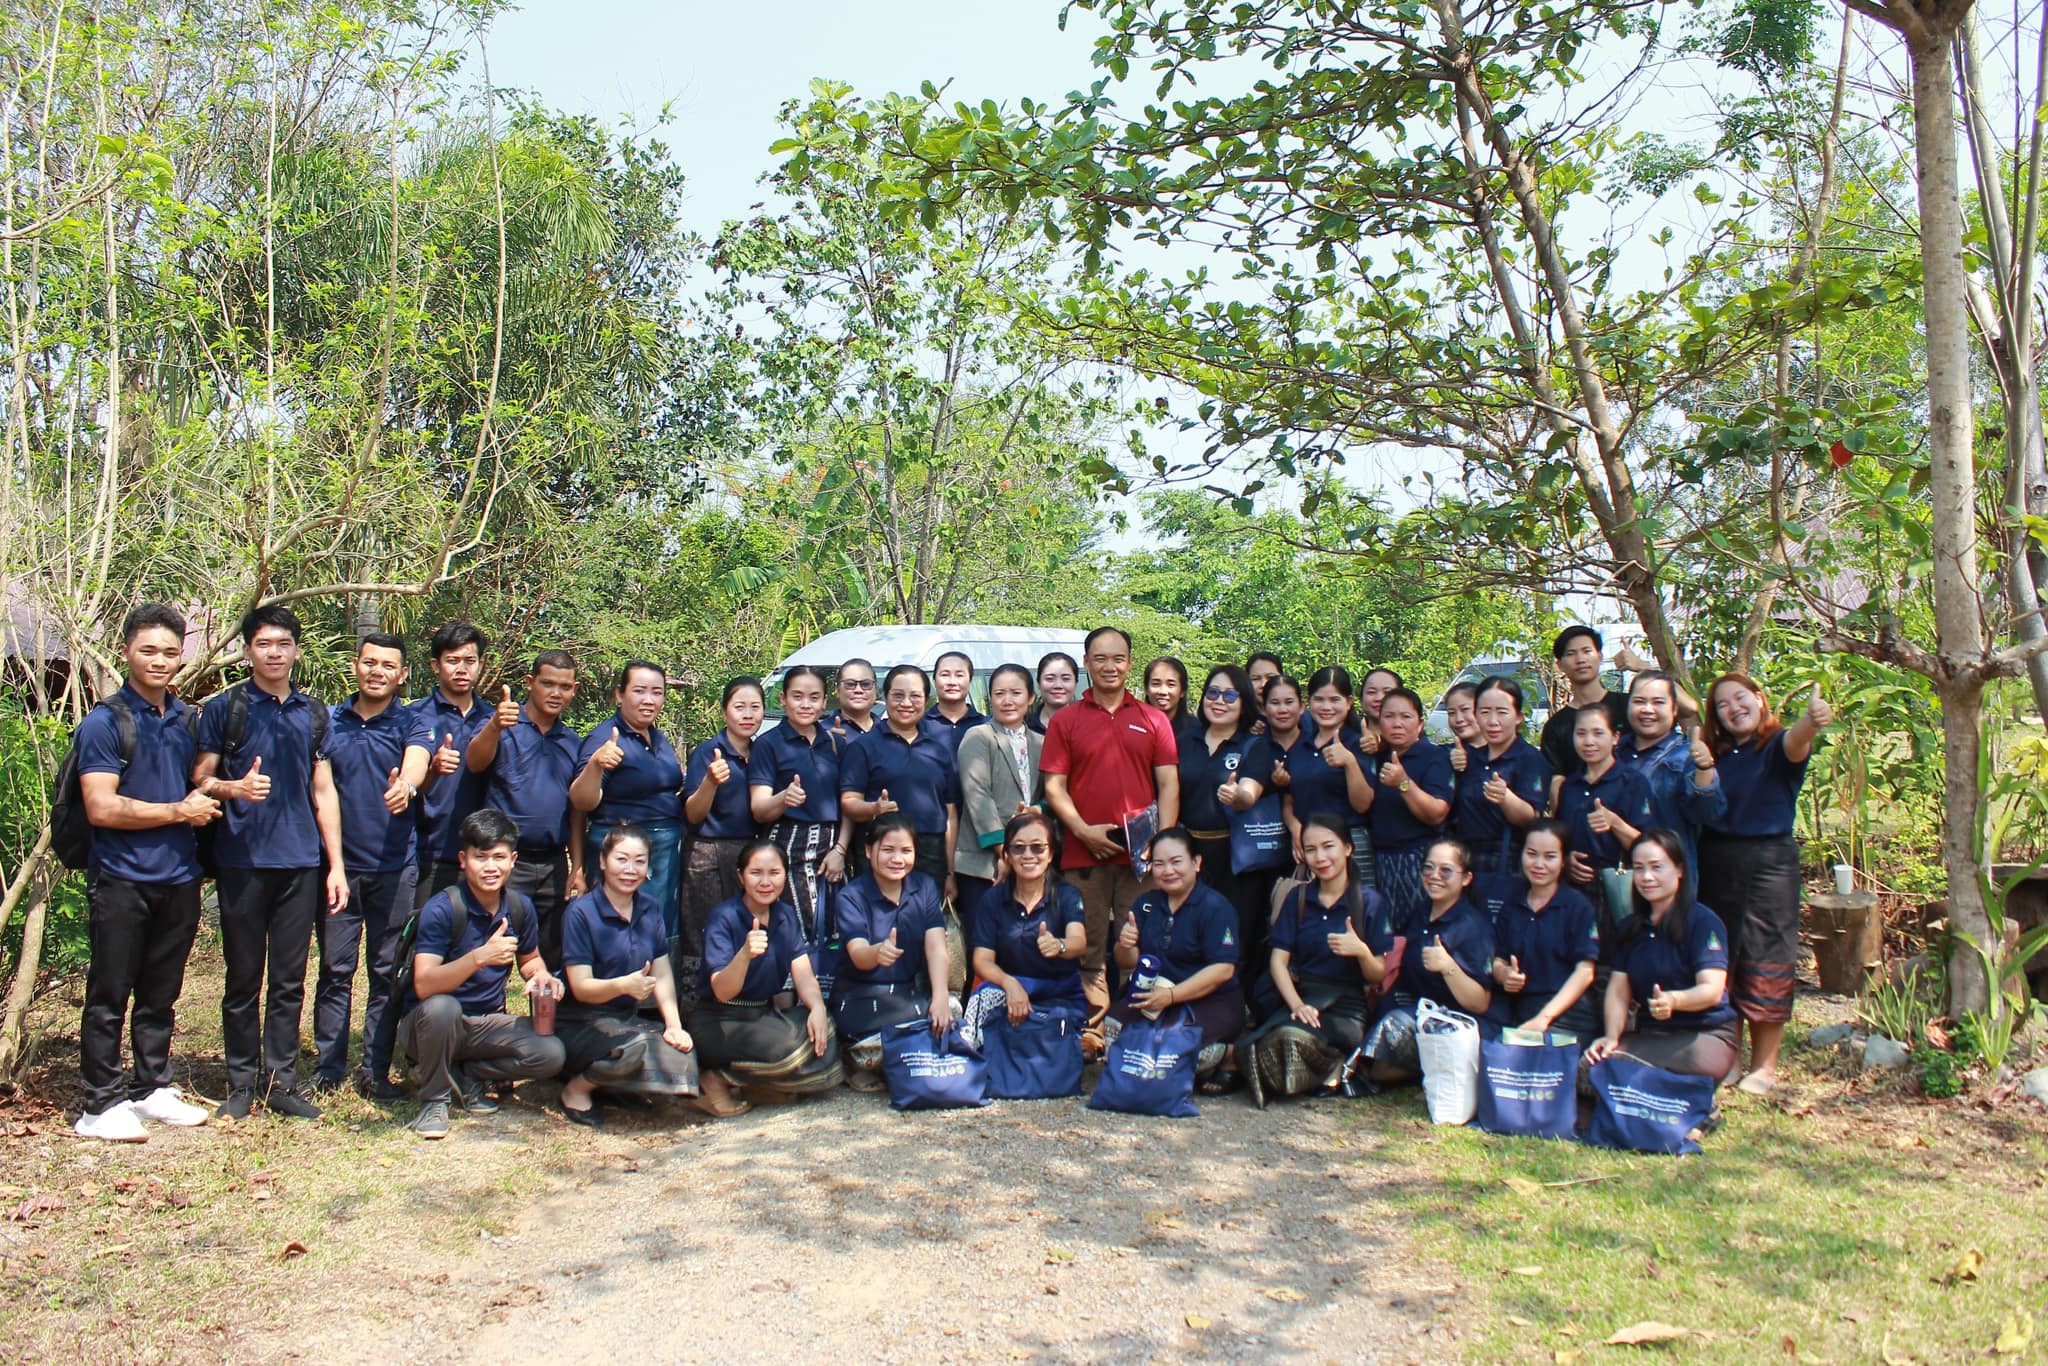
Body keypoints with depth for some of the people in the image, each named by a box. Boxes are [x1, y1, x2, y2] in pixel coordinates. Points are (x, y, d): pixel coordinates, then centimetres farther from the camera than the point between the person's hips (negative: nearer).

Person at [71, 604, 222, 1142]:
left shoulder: (186, 719, 12)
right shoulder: (104, 723, -7)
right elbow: (102, 808, -16)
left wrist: (205, 800, 4)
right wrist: (179, 810, -10)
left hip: (179, 877, 6)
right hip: (122, 879, -5)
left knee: (160, 995, 13)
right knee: (109, 996, 2)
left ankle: (151, 1089, 24)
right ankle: (101, 1103, 11)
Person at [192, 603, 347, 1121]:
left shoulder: (314, 713, 12)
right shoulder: (224, 708, 3)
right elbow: (199, 779, 1)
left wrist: (336, 864, 8)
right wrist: (234, 788, -21)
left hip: (300, 864, 3)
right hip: (242, 863, -2)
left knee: (290, 981, 6)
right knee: (243, 980, 5)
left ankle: (281, 1081, 14)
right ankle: (242, 1083, 15)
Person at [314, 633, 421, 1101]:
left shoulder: (407, 723, 2)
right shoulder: (330, 721, 8)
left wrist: (406, 785, -44)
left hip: (393, 866, -1)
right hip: (338, 862, 2)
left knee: (388, 971, 4)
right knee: (335, 970, 6)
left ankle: (376, 1071, 13)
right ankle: (328, 1068, 16)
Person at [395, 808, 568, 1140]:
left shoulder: (520, 907, -4)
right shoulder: (442, 909, -20)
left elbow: (529, 959, 15)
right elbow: (424, 985, -30)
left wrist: (541, 976, -9)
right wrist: (479, 957, -44)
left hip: (486, 1025, 4)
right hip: (427, 1025, -4)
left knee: (551, 1055, -20)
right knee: (441, 1007, -39)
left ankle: (466, 1075, 5)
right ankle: (434, 1098, -11)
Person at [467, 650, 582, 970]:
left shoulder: (573, 743, 14)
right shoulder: (503, 725, -1)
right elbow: (474, 762, -21)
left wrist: (577, 868, 8)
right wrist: (495, 727, -41)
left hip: (555, 866, 5)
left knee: (553, 960, 11)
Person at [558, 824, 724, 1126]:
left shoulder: (650, 909, 4)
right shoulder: (580, 913, -13)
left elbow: (662, 976, 2)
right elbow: (581, 988, -17)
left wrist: (674, 1025, -13)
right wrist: (623, 985, -37)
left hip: (628, 1018, 4)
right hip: (580, 1023, -4)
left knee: (679, 1046, -23)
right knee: (636, 1047, -32)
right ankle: (576, 1089, -7)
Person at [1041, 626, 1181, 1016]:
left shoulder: (1154, 719, 10)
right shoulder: (1065, 720, 7)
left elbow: (1168, 783, 6)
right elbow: (1054, 785, 3)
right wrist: (1083, 830, -11)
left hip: (1142, 853, 1)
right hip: (1084, 853, -1)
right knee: (1090, 952, 5)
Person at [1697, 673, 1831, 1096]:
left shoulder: (1779, 745, -3)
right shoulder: (1713, 753, 11)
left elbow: (1796, 743, -29)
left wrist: (1812, 720, -50)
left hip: (1769, 860, -4)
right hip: (1715, 863, 5)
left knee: (1766, 964, 0)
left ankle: (1764, 1065, 9)